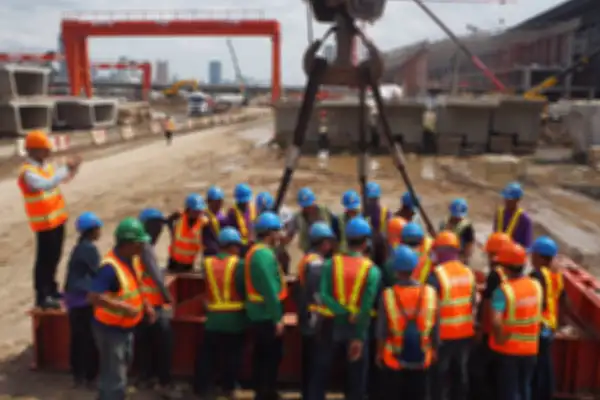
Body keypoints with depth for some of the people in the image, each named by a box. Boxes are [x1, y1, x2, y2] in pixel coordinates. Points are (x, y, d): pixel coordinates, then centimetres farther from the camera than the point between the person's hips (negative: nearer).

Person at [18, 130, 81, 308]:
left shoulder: (45, 165, 8)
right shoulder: (28, 172, -20)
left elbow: (63, 178, 19)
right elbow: (46, 185, -38)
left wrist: (73, 167, -1)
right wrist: (66, 168, -38)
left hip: (57, 219, 9)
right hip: (45, 223, -9)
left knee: (54, 257, 18)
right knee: (45, 259, -3)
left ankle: (51, 289, 33)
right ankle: (41, 297, 6)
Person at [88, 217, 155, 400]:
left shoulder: (133, 258, -2)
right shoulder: (110, 267, -30)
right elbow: (94, 297, -36)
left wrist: (145, 304, 2)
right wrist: (124, 307, -35)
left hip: (126, 327, 9)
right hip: (110, 329, -9)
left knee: (121, 370, 28)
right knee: (114, 380, -1)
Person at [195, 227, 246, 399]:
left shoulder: (207, 263, 3)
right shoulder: (239, 264, -11)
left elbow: (209, 287, 9)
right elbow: (244, 290, -13)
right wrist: (245, 307, 2)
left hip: (213, 317, 3)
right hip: (235, 318, -3)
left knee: (207, 355, 13)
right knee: (232, 356, 11)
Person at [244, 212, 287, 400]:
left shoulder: (255, 251, 12)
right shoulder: (265, 254, -21)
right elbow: (270, 290, -24)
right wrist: (278, 318, -21)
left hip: (259, 313, 10)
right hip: (267, 314, -10)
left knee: (262, 355, 17)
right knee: (271, 356, 1)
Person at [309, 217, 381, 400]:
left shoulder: (331, 263, -6)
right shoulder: (372, 270, -9)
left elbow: (323, 295, -18)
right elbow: (367, 306, -15)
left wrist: (344, 313, -18)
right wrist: (359, 337, -13)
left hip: (331, 325, 1)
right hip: (356, 328, -1)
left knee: (320, 374, 13)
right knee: (356, 378, 13)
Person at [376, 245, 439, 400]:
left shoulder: (388, 295, -17)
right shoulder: (430, 293, -12)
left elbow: (382, 331, -9)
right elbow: (435, 329, -3)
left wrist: (379, 352, 7)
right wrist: (434, 350, 14)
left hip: (393, 359, -1)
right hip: (421, 360, 2)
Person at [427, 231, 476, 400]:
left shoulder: (436, 274, -17)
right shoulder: (469, 273, 2)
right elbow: (474, 304, 7)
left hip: (443, 334, -5)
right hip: (466, 333, 6)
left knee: (440, 375, 6)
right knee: (460, 373, 17)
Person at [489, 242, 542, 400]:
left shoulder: (504, 290, -23)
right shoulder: (536, 286, -3)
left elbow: (496, 321, -32)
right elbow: (538, 318, 9)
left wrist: (500, 338, -17)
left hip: (508, 350, -5)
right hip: (530, 349, 5)